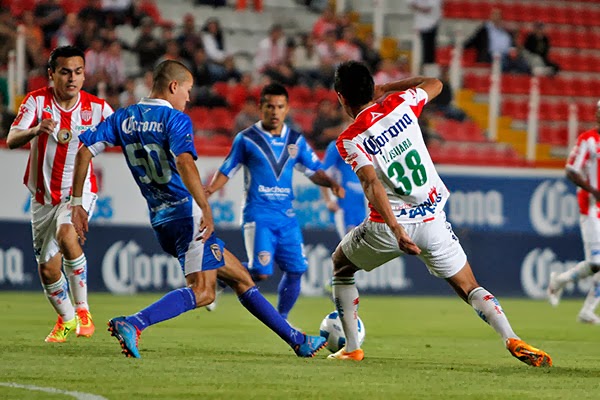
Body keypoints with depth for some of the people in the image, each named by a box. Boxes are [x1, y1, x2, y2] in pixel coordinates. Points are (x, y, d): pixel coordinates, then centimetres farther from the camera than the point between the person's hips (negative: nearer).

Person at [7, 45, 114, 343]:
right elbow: (11, 140, -23)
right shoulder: (36, 101, -11)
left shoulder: (97, 107, -8)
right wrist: (35, 130, -44)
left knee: (65, 233, -33)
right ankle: (66, 319, 34)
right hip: (44, 196, 2)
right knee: (47, 269, 6)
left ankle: (82, 310, -21)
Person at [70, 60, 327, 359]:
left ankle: (295, 339, 17)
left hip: (161, 220, 8)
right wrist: (206, 209, -31)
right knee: (200, 292, -16)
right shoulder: (175, 119, -8)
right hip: (187, 214, -8)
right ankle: (131, 324, -32)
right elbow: (184, 162, -25)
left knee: (241, 279, 14)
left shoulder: (123, 118, 12)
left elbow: (85, 150, 6)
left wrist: (76, 202, 10)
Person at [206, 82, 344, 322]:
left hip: (286, 215, 4)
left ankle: (281, 319, 18)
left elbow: (314, 171, 13)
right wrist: (209, 190, -13)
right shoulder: (247, 139, -1)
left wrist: (332, 184, -6)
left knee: (295, 270, -1)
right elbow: (226, 170, 4)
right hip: (258, 215, -4)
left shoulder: (296, 141, 10)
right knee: (261, 272, -17)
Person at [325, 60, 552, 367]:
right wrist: (387, 88, 29)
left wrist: (396, 230, -31)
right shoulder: (400, 104, 2)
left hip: (387, 226, -3)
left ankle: (352, 347, 20)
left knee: (340, 265, 25)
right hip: (432, 221, 3)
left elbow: (372, 184, -22)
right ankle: (512, 340, -17)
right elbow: (435, 84, 22)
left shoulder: (349, 140, -8)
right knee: (469, 288, 9)